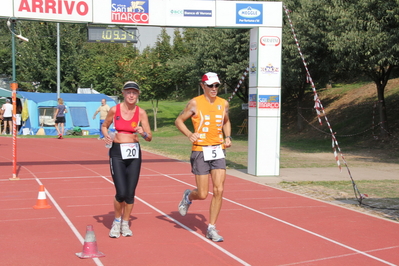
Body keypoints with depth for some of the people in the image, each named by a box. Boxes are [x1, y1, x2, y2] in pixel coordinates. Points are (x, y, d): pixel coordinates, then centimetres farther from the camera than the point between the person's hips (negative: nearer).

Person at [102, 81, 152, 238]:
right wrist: (106, 136, -7)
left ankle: (125, 224, 24)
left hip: (134, 153, 2)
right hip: (117, 152, -2)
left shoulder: (141, 113, 1)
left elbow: (149, 138, 3)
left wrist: (143, 133, -18)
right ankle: (117, 221, 18)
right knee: (121, 193, -10)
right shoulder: (114, 110, -2)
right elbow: (104, 126, 14)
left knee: (130, 193, 3)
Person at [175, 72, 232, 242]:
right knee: (202, 195, -2)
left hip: (218, 151, 4)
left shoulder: (223, 104, 8)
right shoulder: (195, 103, -5)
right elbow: (179, 121, 3)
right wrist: (189, 134, -14)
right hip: (200, 151, -4)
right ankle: (188, 196, 35)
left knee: (219, 190, -6)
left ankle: (211, 228, 6)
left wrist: (227, 137, 8)